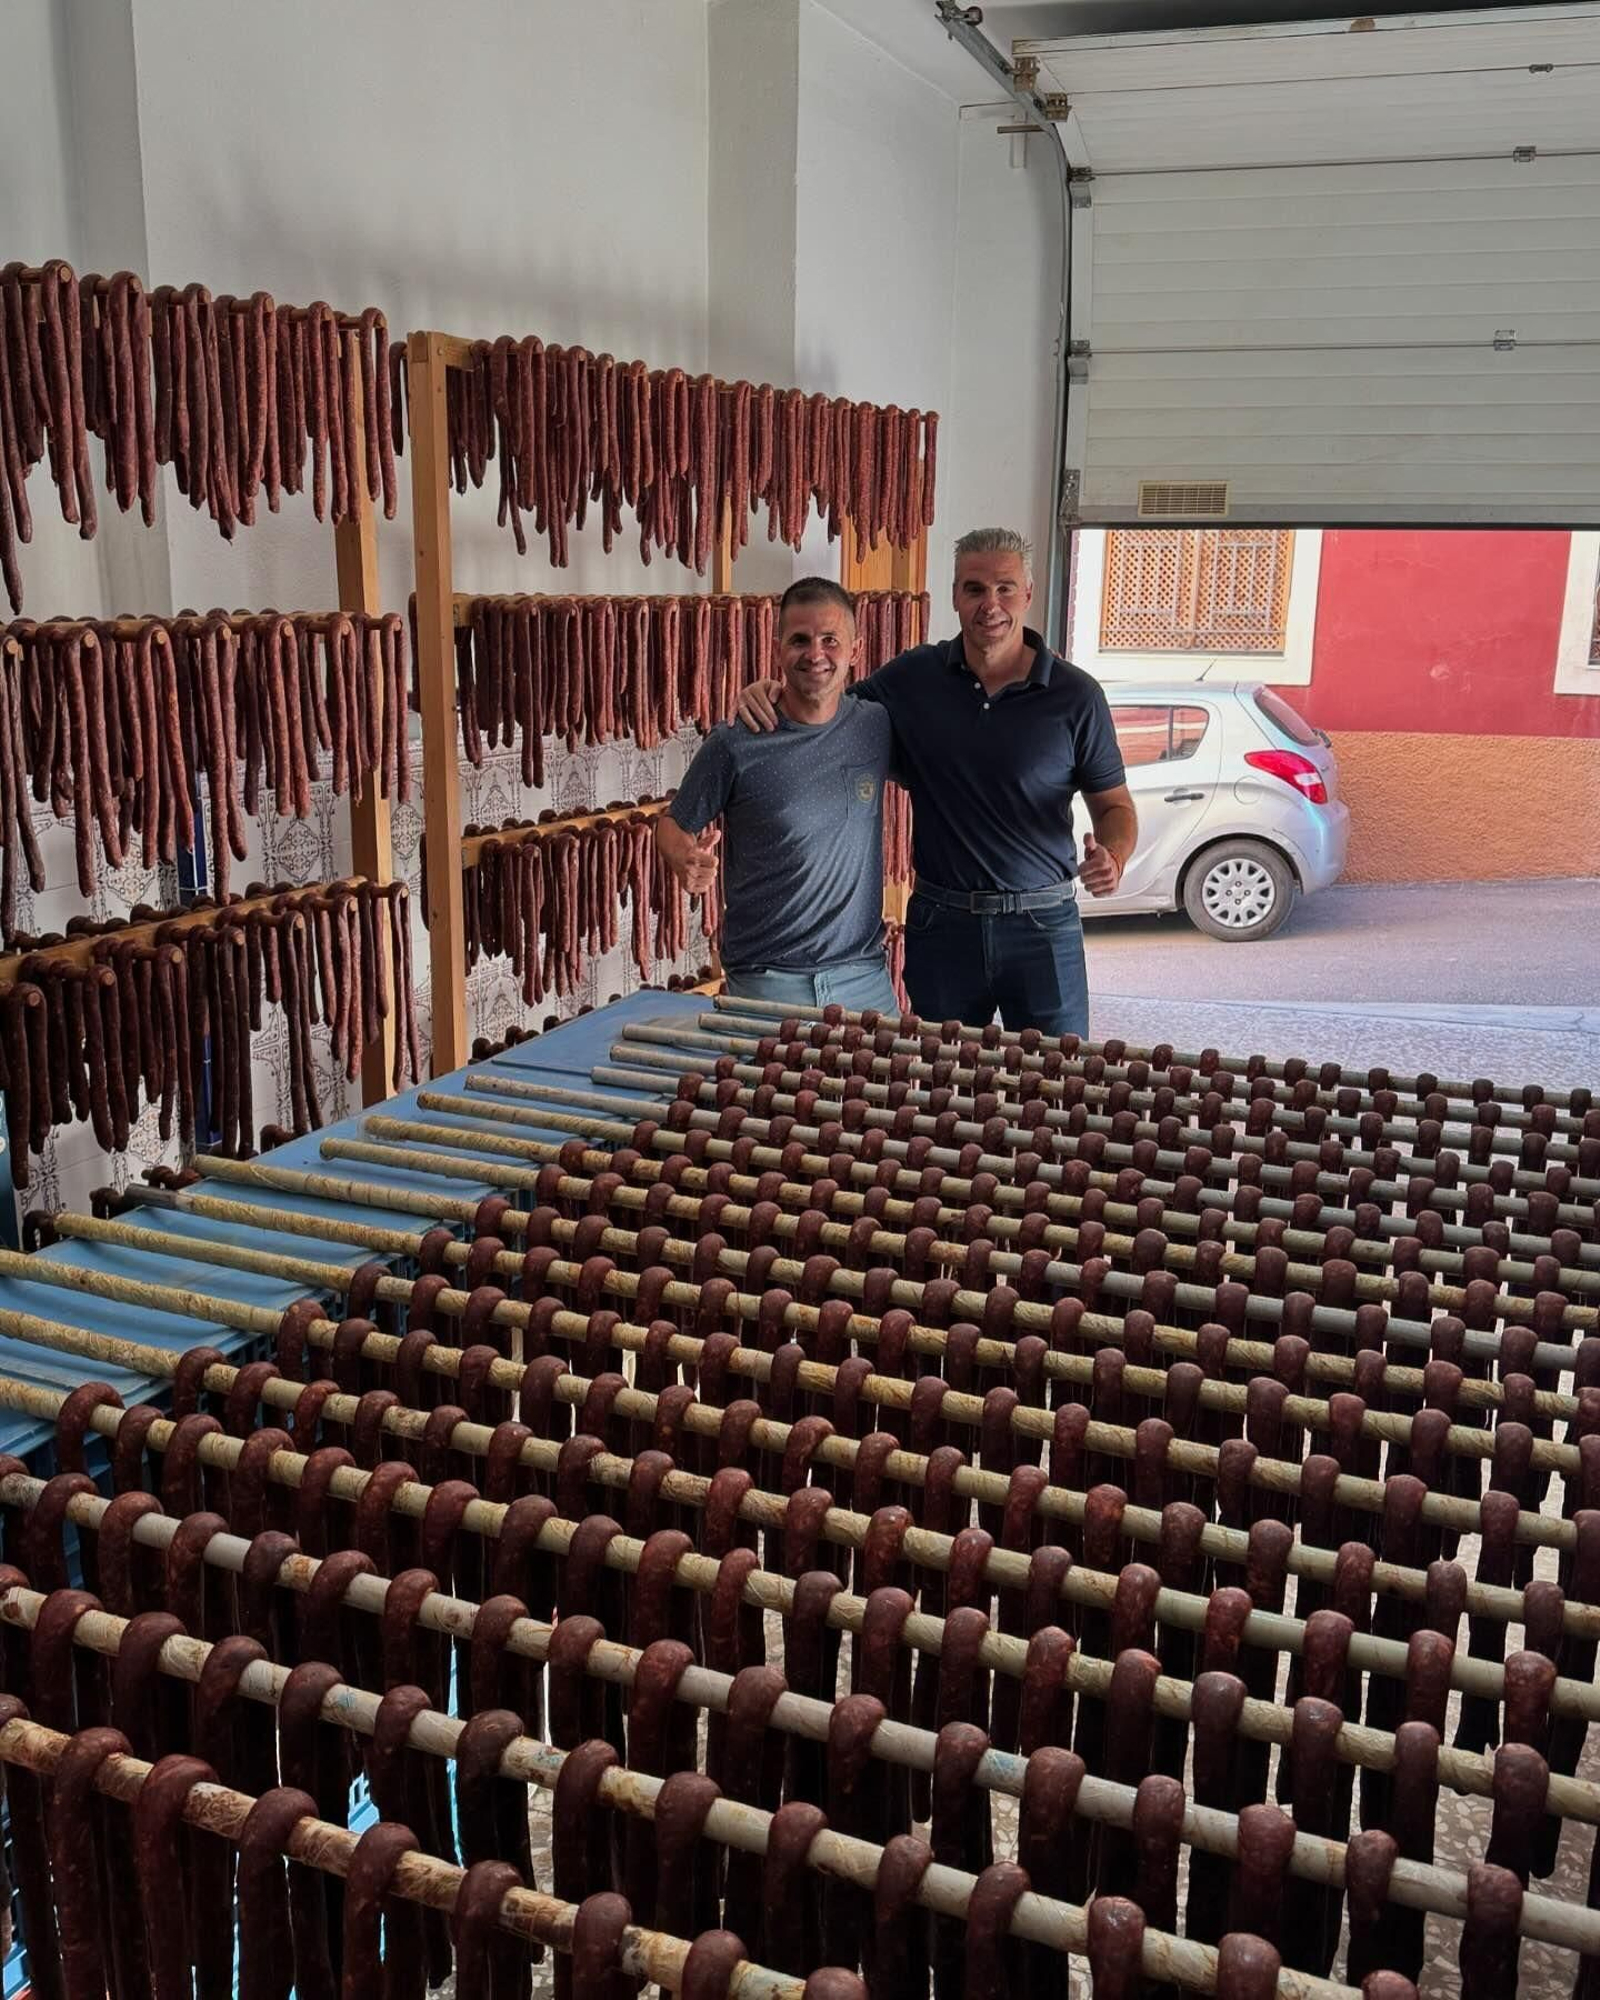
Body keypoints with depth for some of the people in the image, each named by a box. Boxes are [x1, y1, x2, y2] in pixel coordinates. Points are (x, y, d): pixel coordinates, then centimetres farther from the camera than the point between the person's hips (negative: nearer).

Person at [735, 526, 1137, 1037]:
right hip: (940, 923, 2)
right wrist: (768, 691, -8)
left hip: (1044, 924, -1)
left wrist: (1112, 859, -20)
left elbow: (1114, 804, 2)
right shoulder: (915, 678, 0)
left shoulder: (1076, 694, -4)